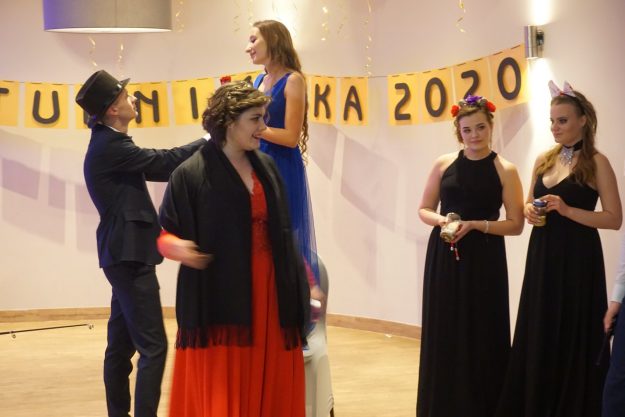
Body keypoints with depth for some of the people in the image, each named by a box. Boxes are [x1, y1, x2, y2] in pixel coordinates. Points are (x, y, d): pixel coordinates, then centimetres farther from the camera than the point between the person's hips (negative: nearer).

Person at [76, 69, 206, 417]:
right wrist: (209, 141, -6)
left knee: (122, 343, 14)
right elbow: (164, 161, -15)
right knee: (153, 346, -12)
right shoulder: (110, 147, -16)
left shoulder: (109, 144, 16)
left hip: (123, 254, 11)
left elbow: (156, 169, 16)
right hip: (129, 255, -11)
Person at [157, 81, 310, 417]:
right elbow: (165, 233, -5)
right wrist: (176, 247, -27)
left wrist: (299, 283, 13)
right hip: (220, 301, -5)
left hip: (270, 296, 5)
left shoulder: (266, 167, 9)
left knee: (269, 390, 9)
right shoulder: (192, 174, -8)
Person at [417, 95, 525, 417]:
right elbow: (424, 209, 11)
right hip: (444, 257, 3)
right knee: (443, 334, 5)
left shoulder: (505, 171, -3)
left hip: (483, 260, -2)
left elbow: (515, 224, -4)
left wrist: (476, 225, -16)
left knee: (480, 335, 0)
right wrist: (442, 220, -10)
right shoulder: (444, 164, 5)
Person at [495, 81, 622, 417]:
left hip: (577, 259, -6)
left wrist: (567, 210, -20)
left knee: (572, 339, 0)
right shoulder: (544, 160, 9)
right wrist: (529, 212, -3)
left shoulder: (596, 163, -8)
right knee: (537, 337, 10)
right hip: (542, 257, 6)